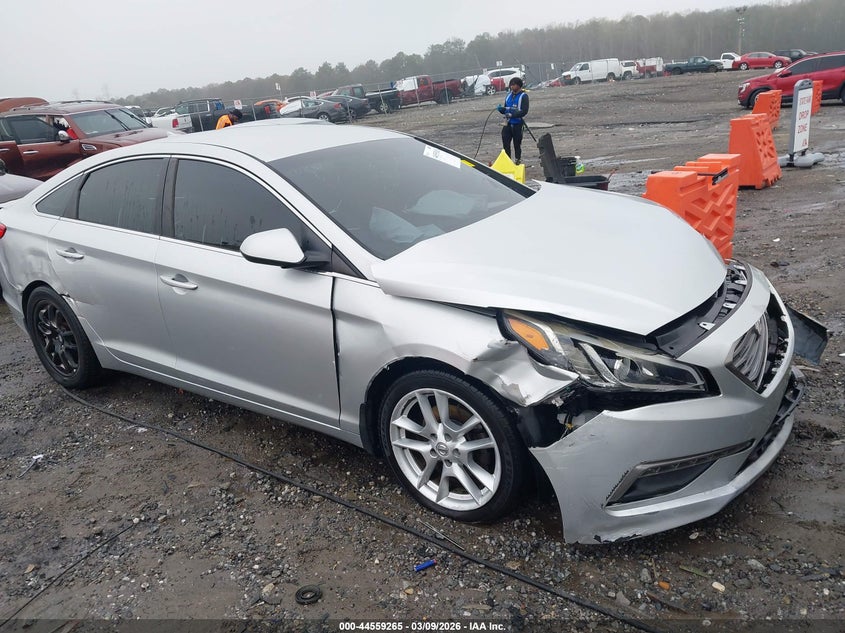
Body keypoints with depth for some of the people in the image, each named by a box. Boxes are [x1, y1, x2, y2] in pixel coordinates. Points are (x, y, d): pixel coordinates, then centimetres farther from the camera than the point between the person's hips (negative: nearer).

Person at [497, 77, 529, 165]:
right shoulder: (509, 95, 13)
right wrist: (501, 109, -3)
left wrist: (512, 115, -23)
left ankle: (518, 161, 12)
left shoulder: (523, 96, -5)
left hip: (517, 124, -5)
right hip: (508, 123, 5)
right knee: (505, 143, 0)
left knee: (517, 144, 1)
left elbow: (524, 111, -14)